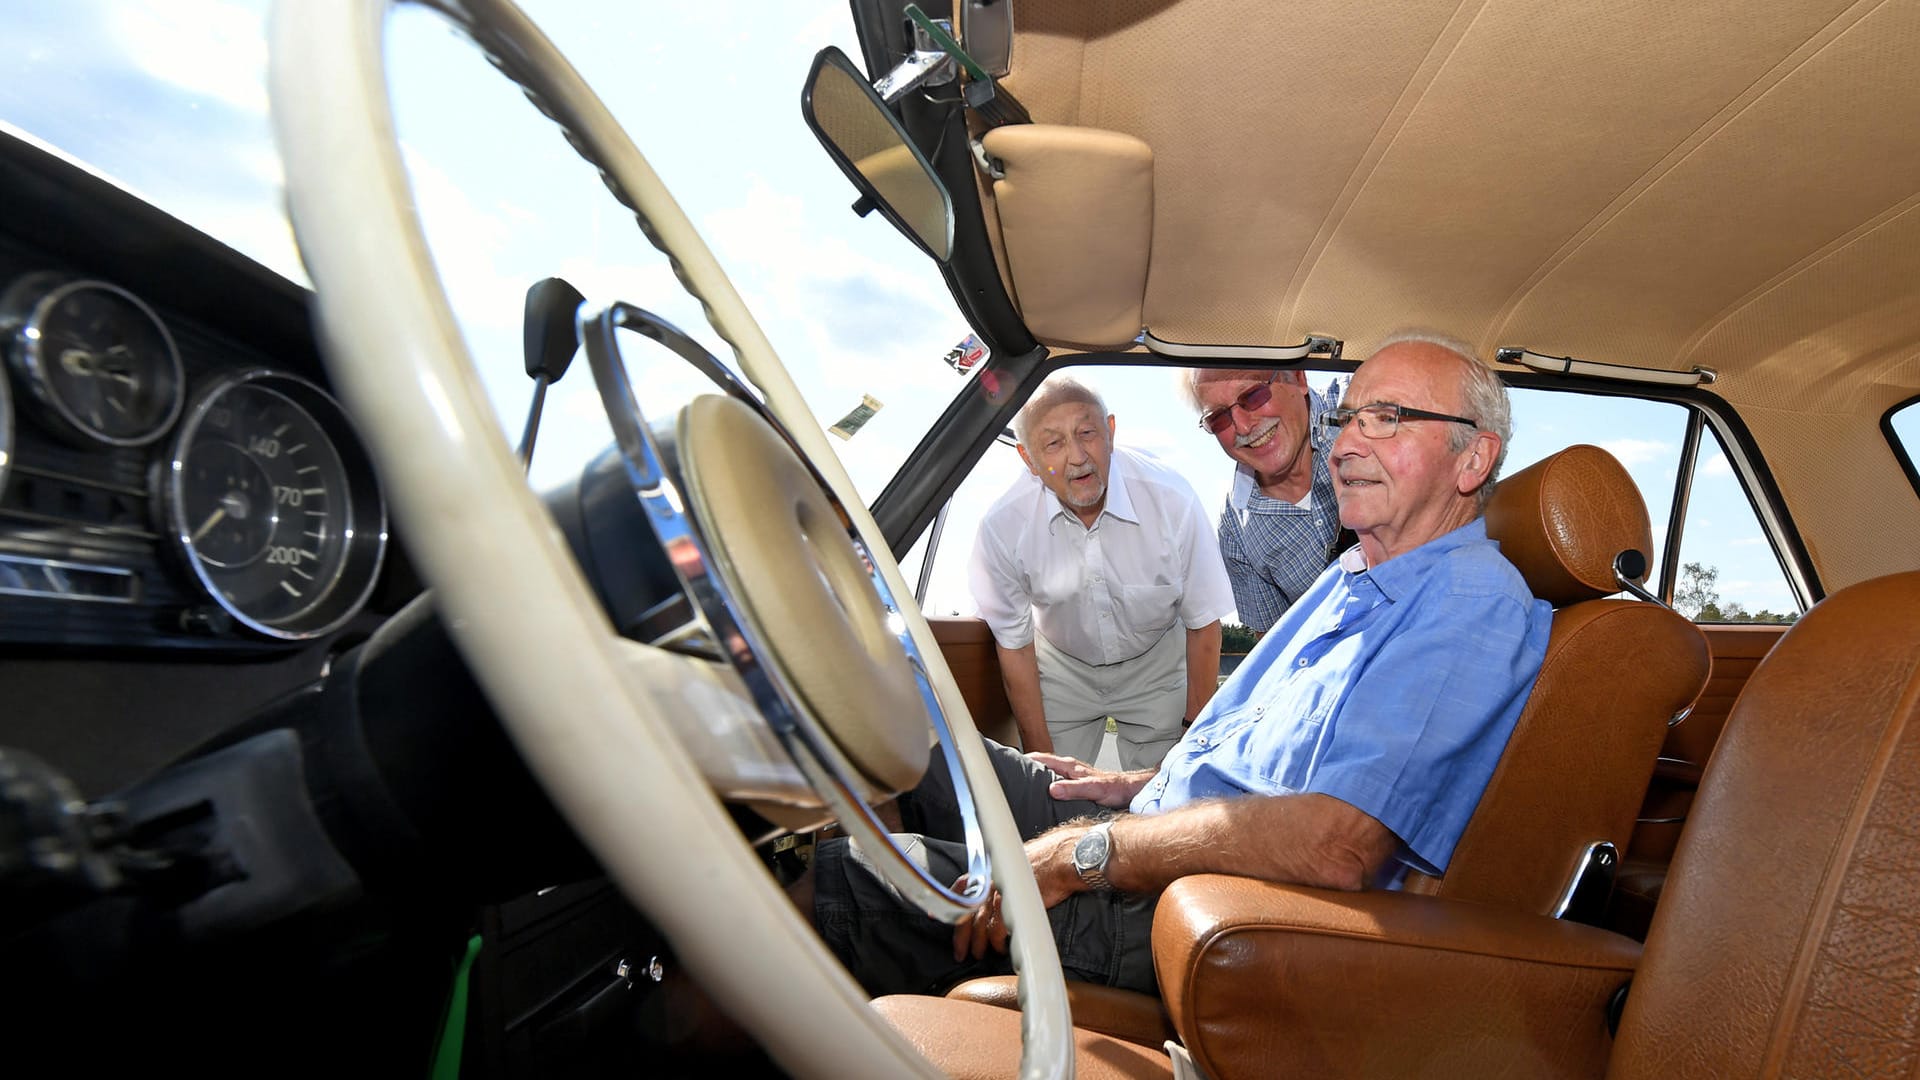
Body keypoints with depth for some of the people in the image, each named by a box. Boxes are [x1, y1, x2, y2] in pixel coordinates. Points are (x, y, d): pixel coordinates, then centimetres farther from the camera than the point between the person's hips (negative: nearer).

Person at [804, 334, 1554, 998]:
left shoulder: (1472, 607, -19)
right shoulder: (1356, 578, 15)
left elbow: (1336, 846, -31)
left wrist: (1083, 854, -25)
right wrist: (1141, 786, 12)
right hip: (1159, 824, 10)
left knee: (830, 885, -15)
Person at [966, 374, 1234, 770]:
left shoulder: (1172, 499, -28)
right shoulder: (1002, 526, -26)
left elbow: (1203, 625, -13)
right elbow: (1014, 646, -11)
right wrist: (1040, 757, -6)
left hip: (1156, 667, 0)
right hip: (1061, 671, 0)